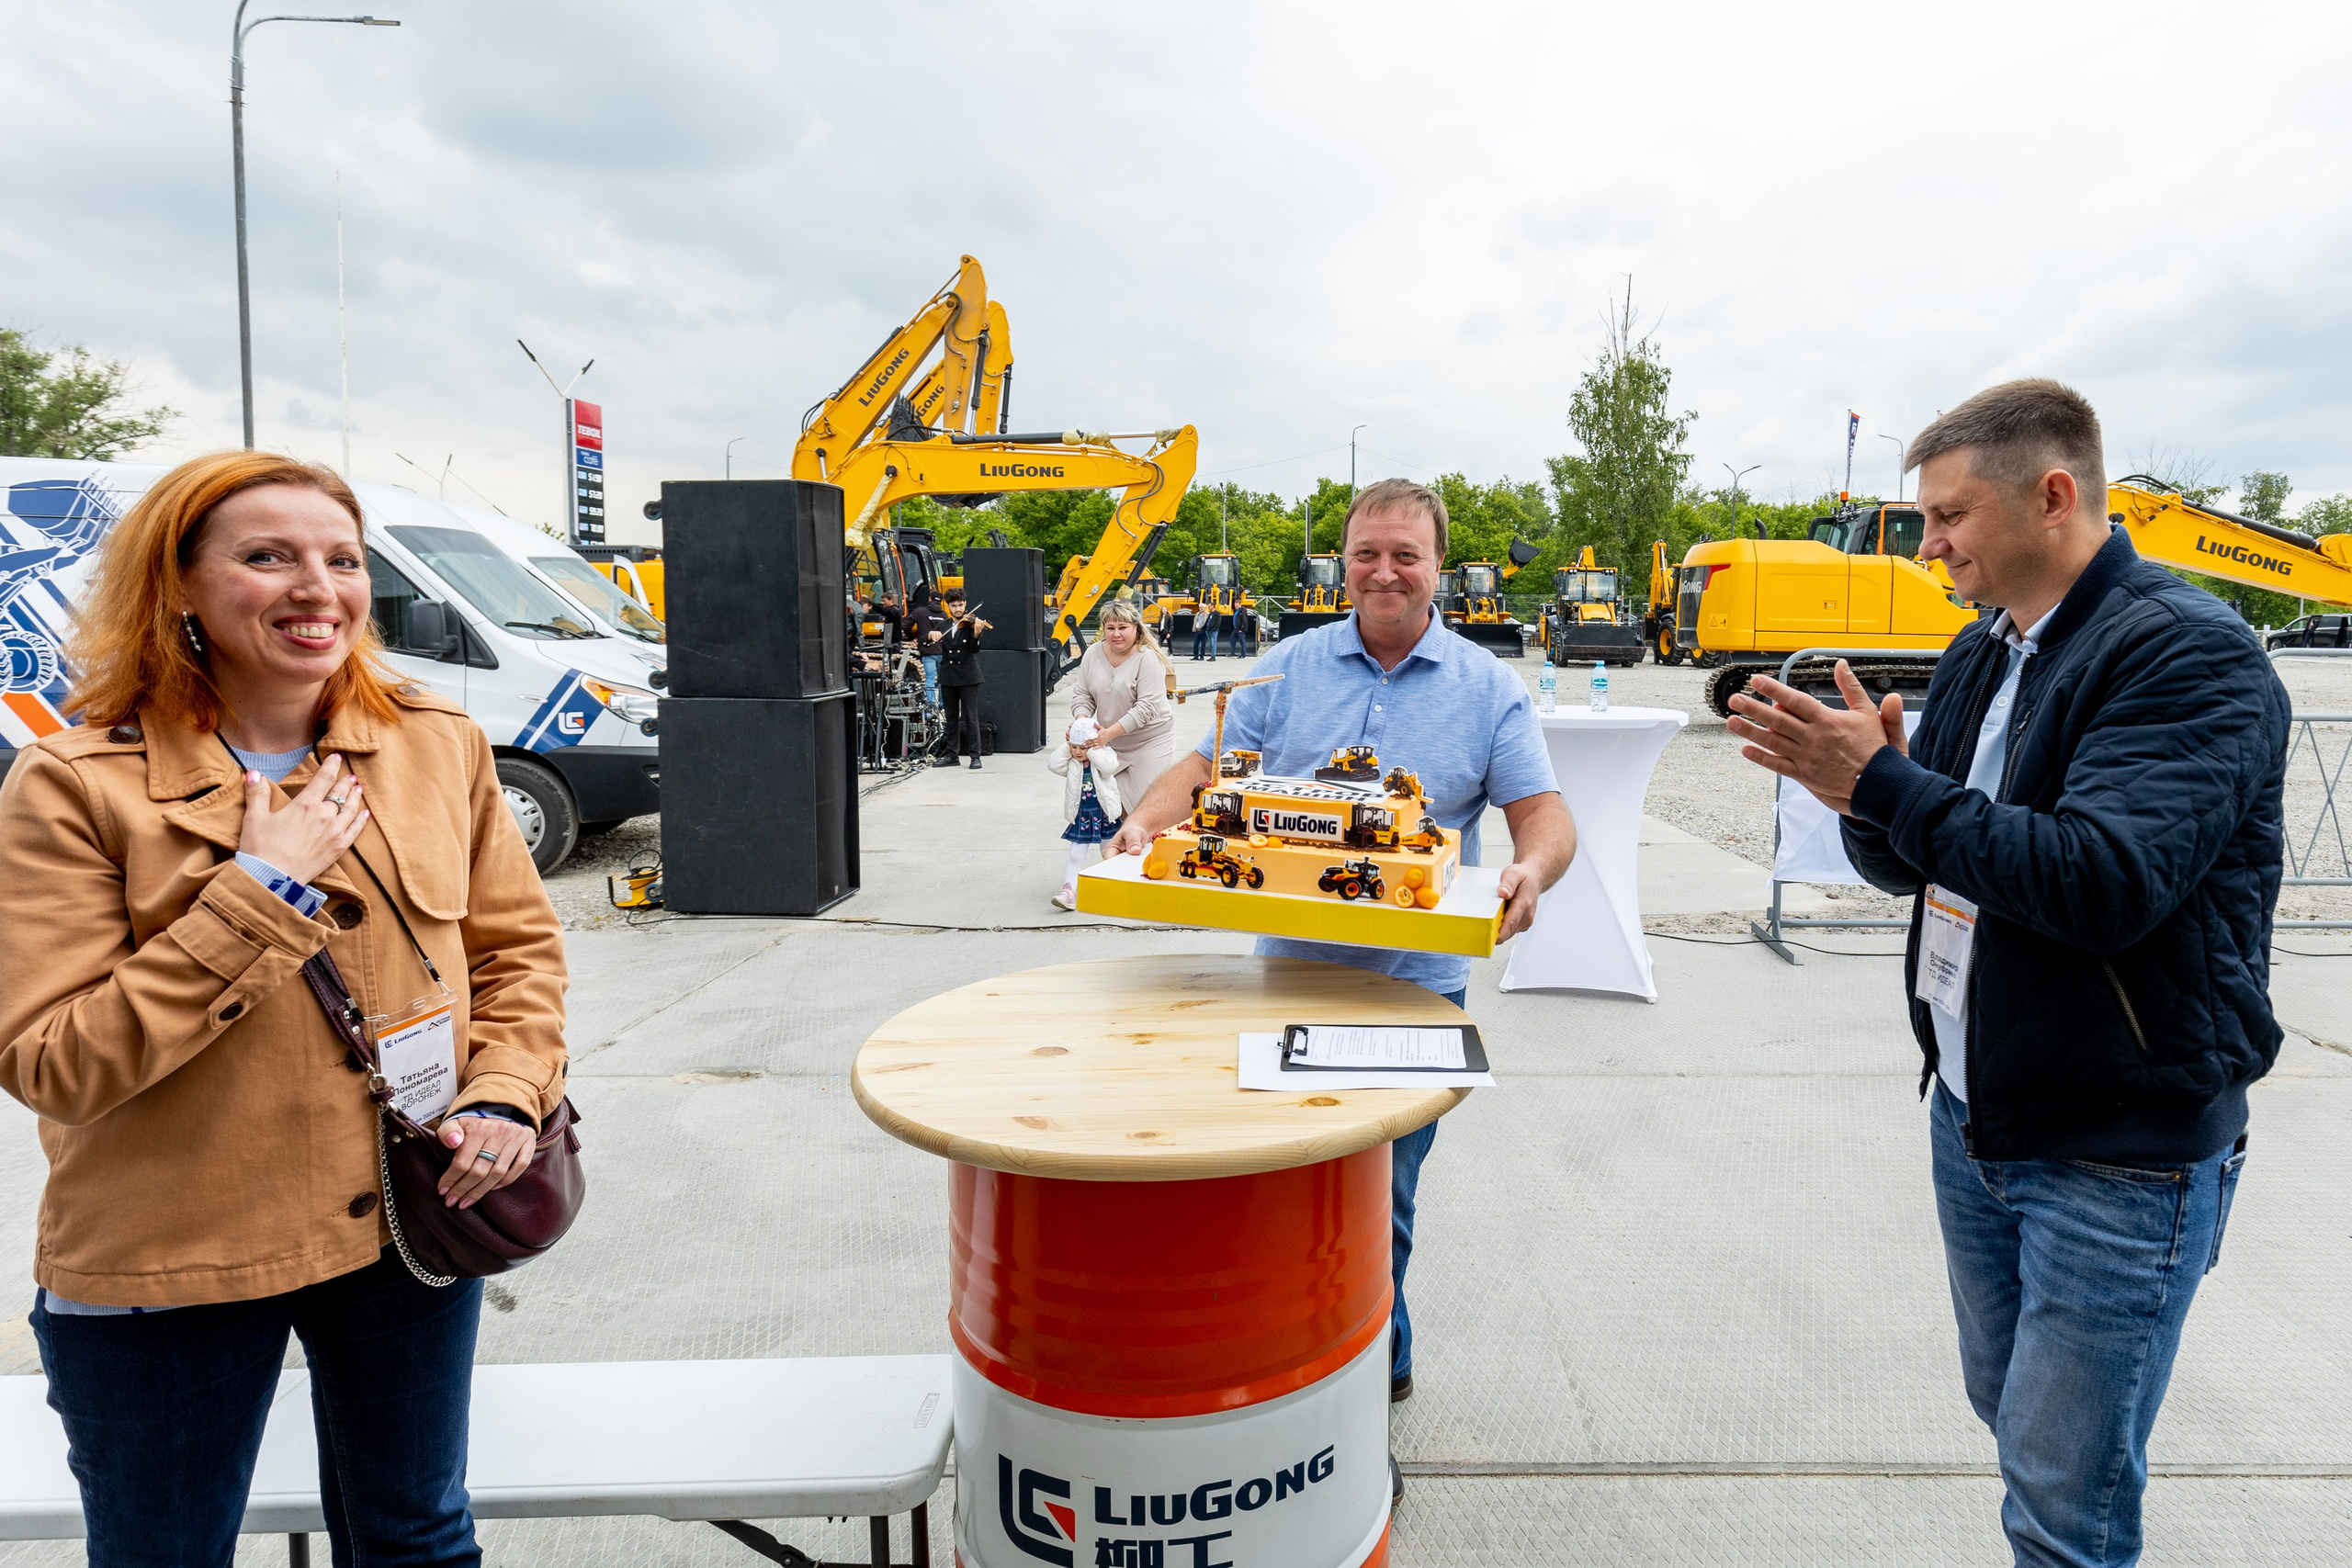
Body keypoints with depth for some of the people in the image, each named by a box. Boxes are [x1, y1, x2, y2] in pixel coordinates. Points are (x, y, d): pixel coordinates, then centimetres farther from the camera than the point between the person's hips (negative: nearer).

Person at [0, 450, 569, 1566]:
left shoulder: (441, 747, -3)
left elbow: (520, 947, 5)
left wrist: (507, 1094, -11)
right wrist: (261, 890, -23)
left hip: (408, 1222, 3)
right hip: (162, 1270, -2)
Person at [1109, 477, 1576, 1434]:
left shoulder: (1489, 688, 1)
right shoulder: (1288, 669, 6)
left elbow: (1543, 813, -4)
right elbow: (1211, 767, 6)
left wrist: (1532, 870, -26)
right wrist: (1147, 823, -14)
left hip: (1414, 988, -2)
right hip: (1289, 971, 3)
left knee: (1379, 1199, 7)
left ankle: (1373, 1366, 28)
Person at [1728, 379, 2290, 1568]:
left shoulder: (2189, 654, -17)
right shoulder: (1981, 658, 9)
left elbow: (2104, 879, -30)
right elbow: (1908, 863, 10)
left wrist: (1882, 782, -27)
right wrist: (1859, 788, -11)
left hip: (2121, 1155, -7)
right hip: (1971, 1117, 8)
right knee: (2010, 1414, 21)